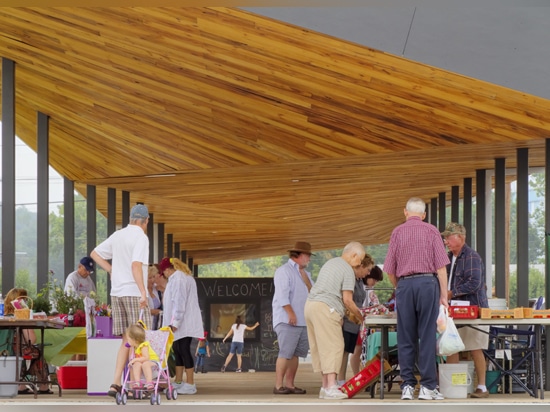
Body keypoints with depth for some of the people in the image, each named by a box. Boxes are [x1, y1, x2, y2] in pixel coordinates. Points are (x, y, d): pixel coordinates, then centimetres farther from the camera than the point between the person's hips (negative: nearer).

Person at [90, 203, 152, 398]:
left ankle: (116, 384, 3)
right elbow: (136, 265, -23)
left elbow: (95, 254, 19)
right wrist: (143, 292, -27)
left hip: (117, 293, 7)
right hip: (134, 293, -7)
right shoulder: (141, 237, -10)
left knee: (127, 340, 11)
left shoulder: (117, 235, 12)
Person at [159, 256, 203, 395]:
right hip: (184, 324, 11)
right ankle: (178, 382, 16)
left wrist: (175, 322, -20)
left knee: (183, 351, -9)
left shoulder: (177, 279, -14)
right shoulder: (187, 277, 19)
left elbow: (179, 302, -20)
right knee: (178, 351, 12)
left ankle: (190, 385, -9)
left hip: (182, 324, -11)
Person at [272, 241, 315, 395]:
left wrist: (304, 275, 4)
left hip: (303, 321, 8)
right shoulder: (284, 271, -6)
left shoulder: (304, 273, 21)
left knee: (296, 354, 6)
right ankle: (278, 386, -10)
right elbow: (282, 295, -15)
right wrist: (291, 313, -20)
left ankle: (289, 384, 10)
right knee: (285, 353, -11)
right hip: (288, 320, -8)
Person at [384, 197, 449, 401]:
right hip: (428, 283, -1)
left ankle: (407, 386, 3)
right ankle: (427, 387, -3)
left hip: (404, 284, 1)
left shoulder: (397, 232, 8)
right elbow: (441, 266, -2)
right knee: (427, 336, -1)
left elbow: (390, 269, 7)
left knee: (406, 338, 5)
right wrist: (444, 294, 2)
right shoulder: (431, 231, 5)